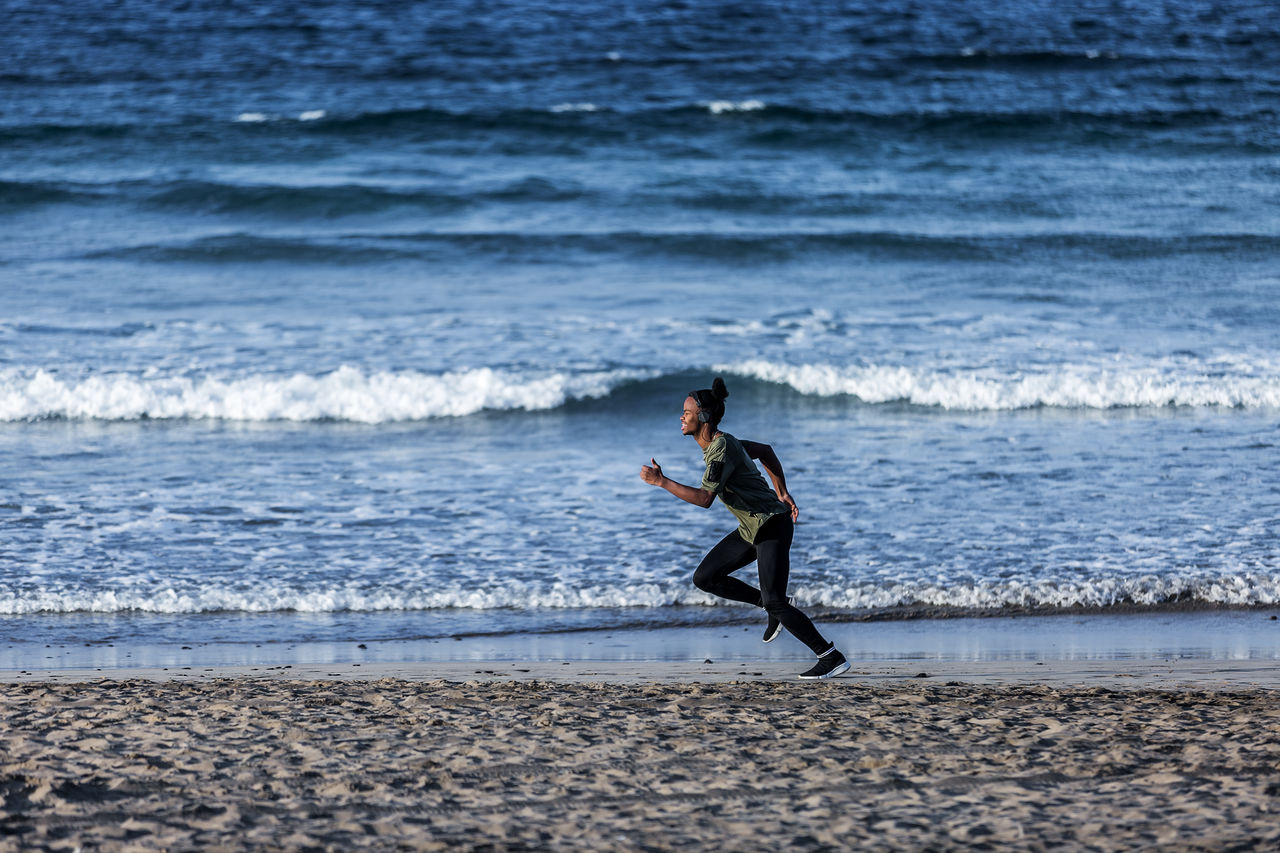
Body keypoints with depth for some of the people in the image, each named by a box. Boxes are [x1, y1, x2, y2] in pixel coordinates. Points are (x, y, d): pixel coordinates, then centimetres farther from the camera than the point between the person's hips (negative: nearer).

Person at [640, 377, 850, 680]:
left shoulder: (721, 450, -22)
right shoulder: (720, 442, 7)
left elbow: (704, 498, -31)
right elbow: (764, 450, 20)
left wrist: (661, 481, -26)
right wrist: (782, 492, 19)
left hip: (772, 526, -10)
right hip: (751, 529, 10)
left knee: (774, 601, -13)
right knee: (704, 578, 8)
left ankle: (832, 658, -4)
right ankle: (775, 608, 17)